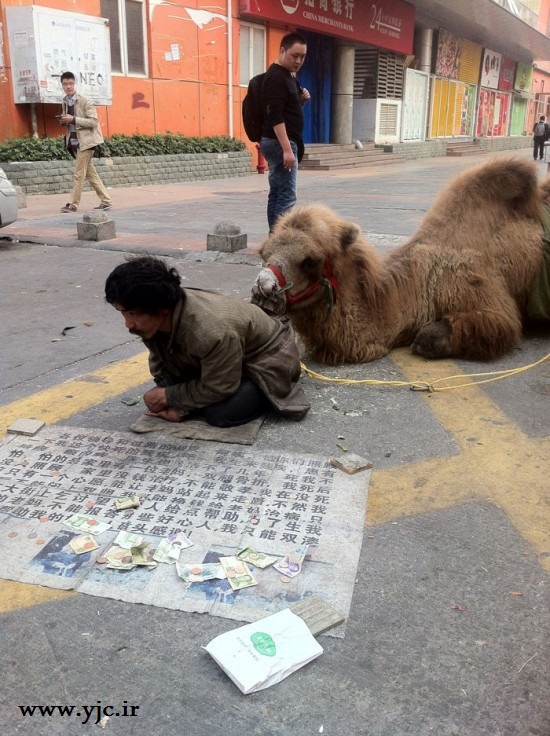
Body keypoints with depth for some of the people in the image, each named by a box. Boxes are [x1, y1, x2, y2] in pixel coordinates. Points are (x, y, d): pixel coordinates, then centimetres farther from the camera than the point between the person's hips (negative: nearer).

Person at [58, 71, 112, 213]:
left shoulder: (84, 101, -9)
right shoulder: (65, 102, 11)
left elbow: (93, 121, -15)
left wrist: (73, 119, -21)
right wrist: (64, 121, 0)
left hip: (85, 141, -7)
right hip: (74, 141, 7)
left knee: (78, 174, -6)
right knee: (91, 174, 8)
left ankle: (73, 204, 0)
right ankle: (105, 201, 13)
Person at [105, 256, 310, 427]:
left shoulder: (211, 333, -42)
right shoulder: (153, 320, -18)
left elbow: (218, 389, -28)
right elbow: (162, 366, -2)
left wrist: (169, 397, -20)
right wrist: (177, 403, -16)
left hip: (268, 359, -7)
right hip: (228, 360, 8)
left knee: (220, 413, -25)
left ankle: (267, 393, 2)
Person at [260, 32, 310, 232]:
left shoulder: (289, 76, 17)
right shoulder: (275, 77, -14)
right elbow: (275, 116, -22)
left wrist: (301, 99, 3)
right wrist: (287, 149, -27)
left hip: (281, 143, 10)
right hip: (279, 143, -10)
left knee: (277, 194, 9)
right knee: (287, 196, -13)